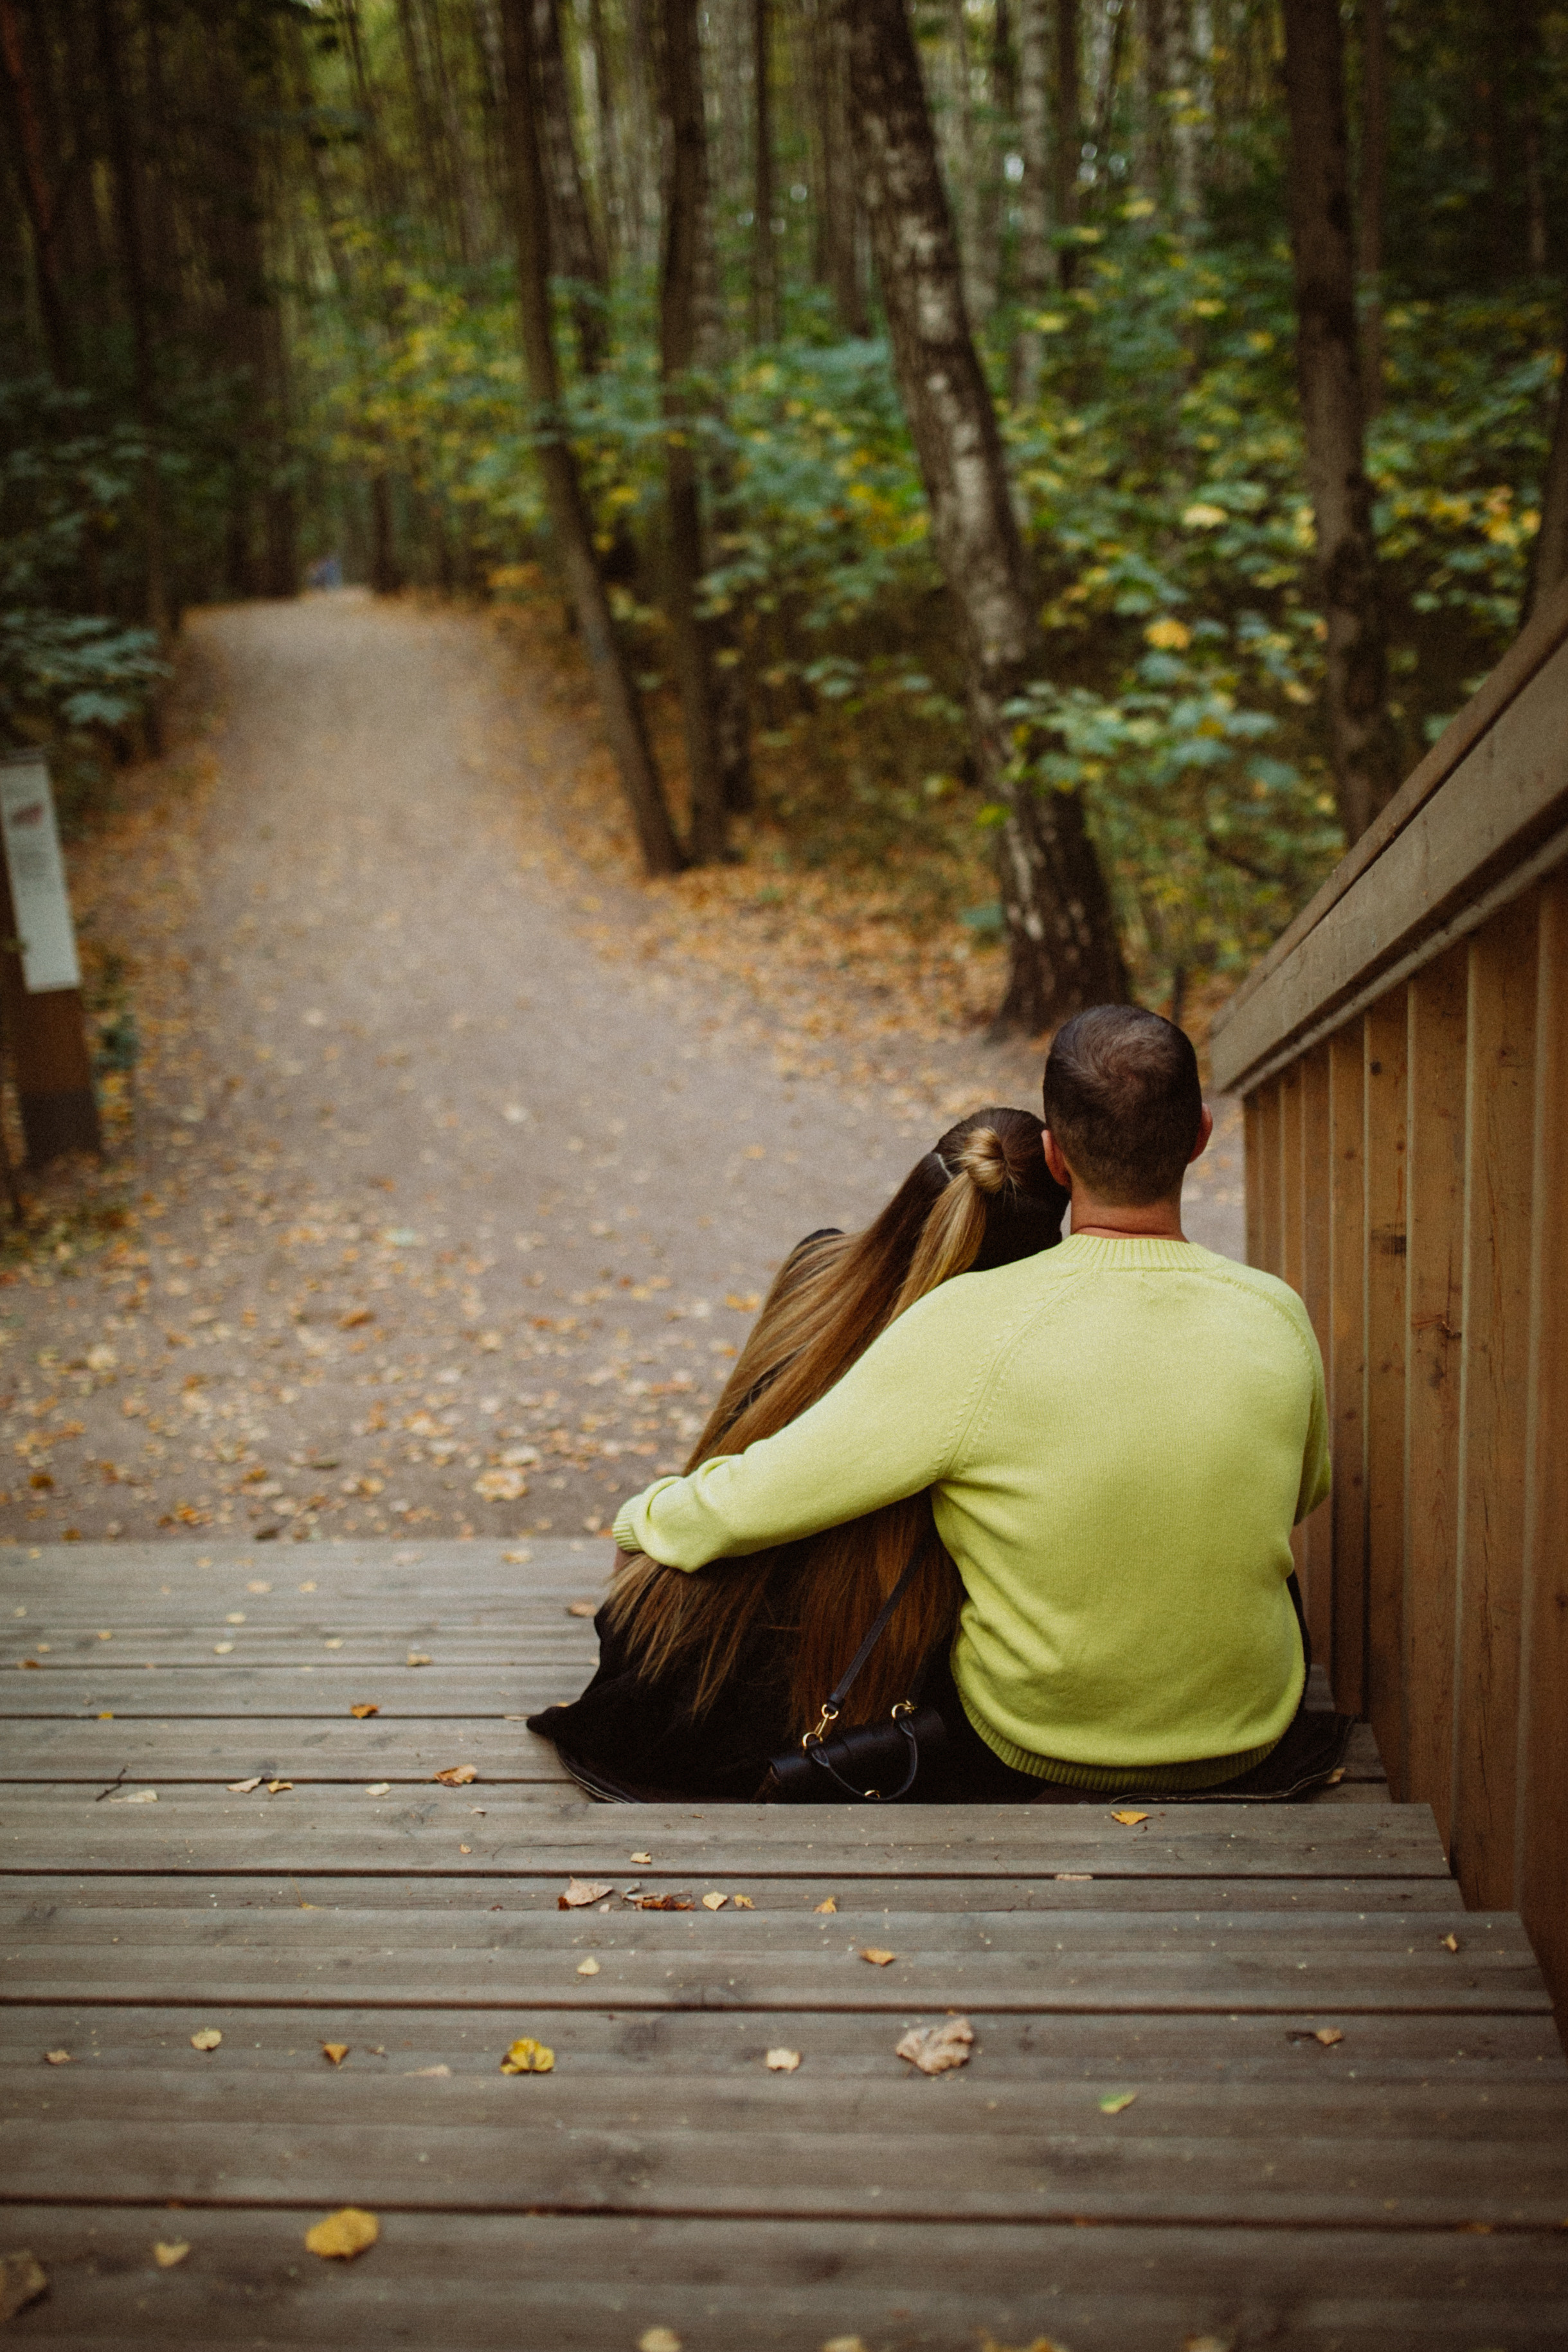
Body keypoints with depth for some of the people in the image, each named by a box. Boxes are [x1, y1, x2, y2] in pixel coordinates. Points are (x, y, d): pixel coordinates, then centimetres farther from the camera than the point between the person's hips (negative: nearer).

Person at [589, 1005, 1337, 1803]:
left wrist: (642, 1517, 0)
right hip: (1246, 1744, 3)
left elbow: (749, 1505, -22)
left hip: (1024, 1757, -2)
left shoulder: (975, 1327, -27)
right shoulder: (1276, 1319, -16)